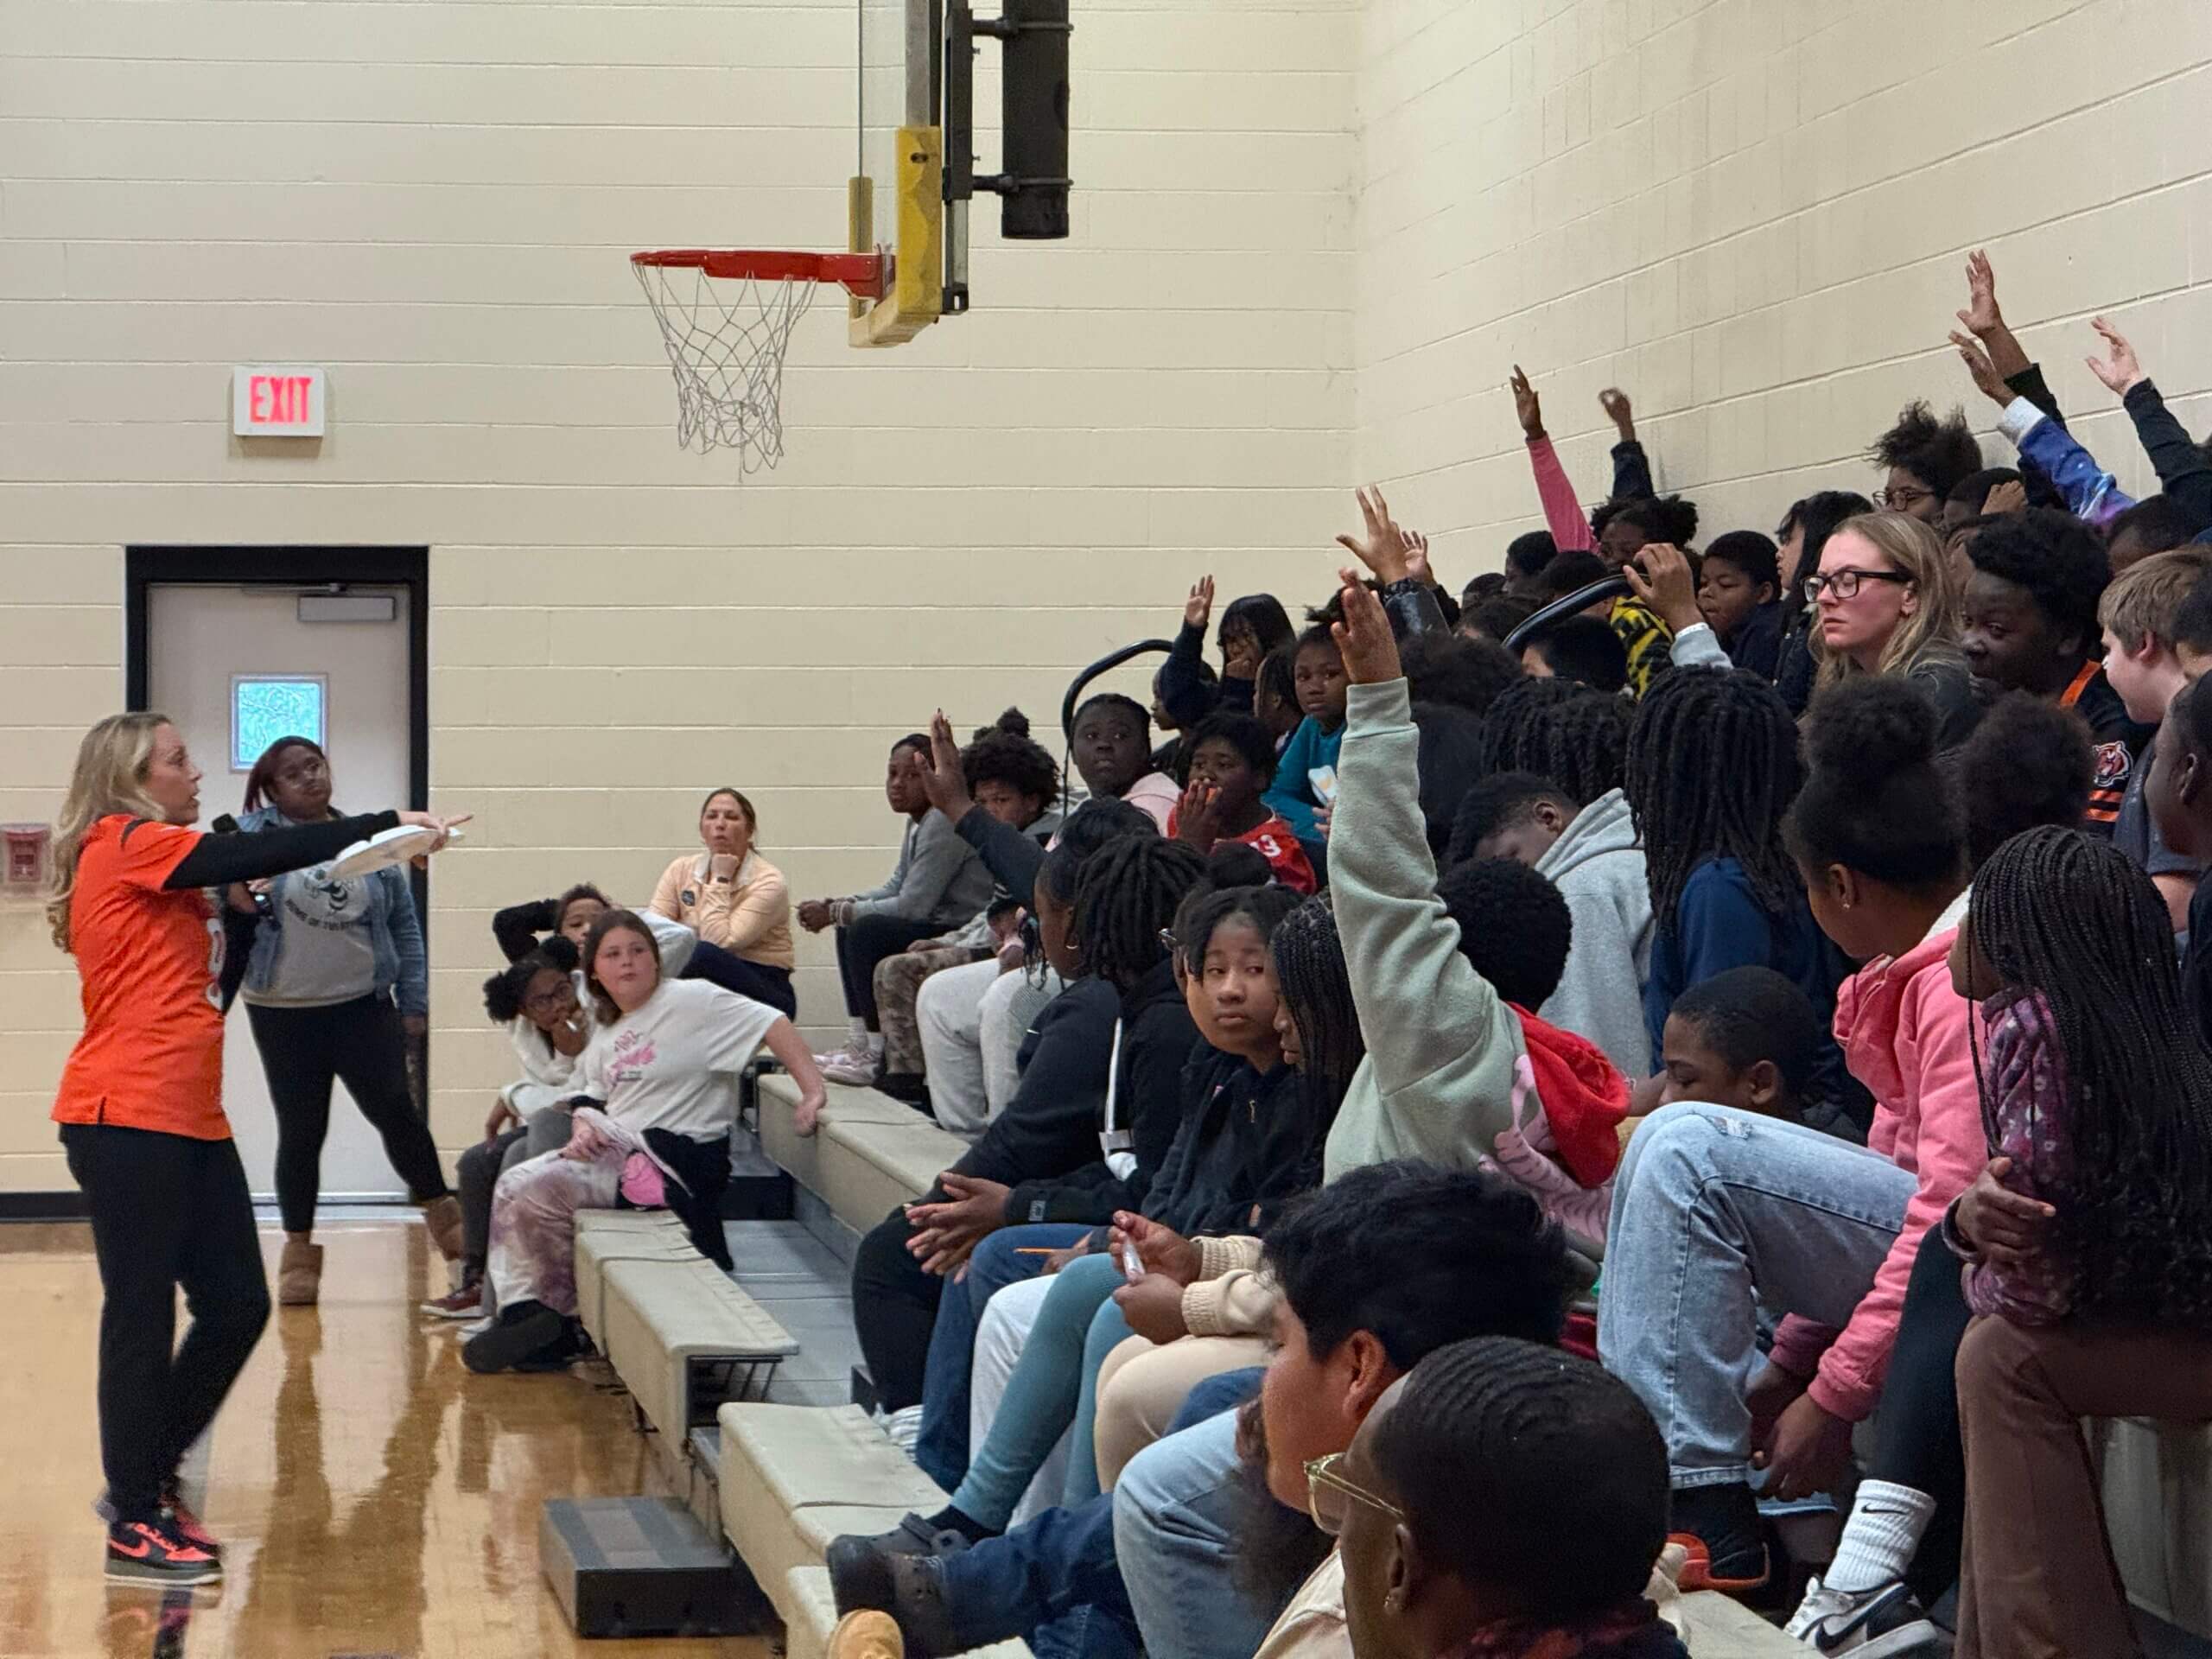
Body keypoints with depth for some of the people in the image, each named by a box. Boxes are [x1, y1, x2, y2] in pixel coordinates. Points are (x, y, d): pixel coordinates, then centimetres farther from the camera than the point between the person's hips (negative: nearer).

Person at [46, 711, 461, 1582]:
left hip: (191, 1121, 9)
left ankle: (148, 1479, 22)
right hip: (128, 1120, -9)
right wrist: (389, 822, -11)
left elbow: (203, 988, 19)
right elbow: (258, 854, -14)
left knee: (237, 1307, 9)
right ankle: (135, 1525, 4)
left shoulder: (159, 873, 20)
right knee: (143, 1315, -4)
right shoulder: (125, 844, -7)